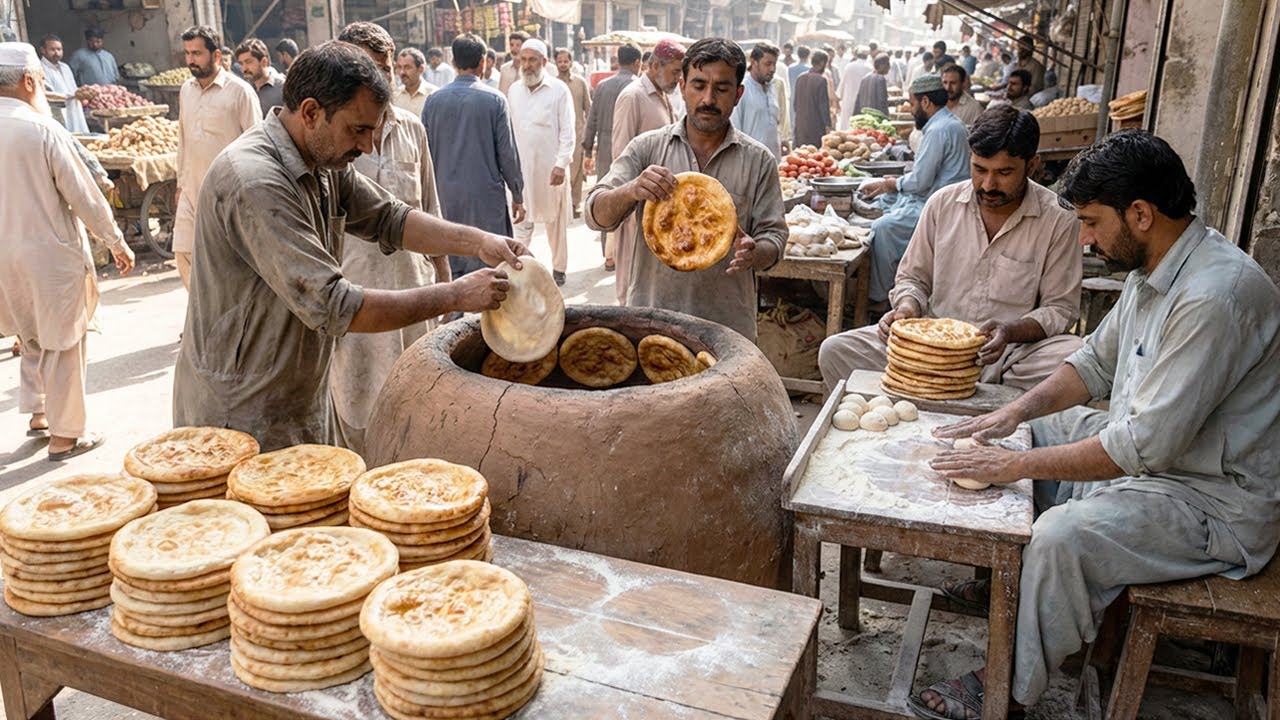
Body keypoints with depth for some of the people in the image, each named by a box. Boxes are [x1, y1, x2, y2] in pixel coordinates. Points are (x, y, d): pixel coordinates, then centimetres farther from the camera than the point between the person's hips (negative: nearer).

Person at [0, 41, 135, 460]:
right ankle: (64, 435, 13)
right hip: (51, 253, -6)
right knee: (62, 344, 5)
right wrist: (117, 243, -3)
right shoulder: (43, 130, -16)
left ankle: (37, 414, 33)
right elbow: (84, 197, -14)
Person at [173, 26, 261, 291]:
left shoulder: (240, 91, -9)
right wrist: (180, 183, 18)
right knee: (184, 253, 7)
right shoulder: (186, 90, 11)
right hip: (192, 191, 6)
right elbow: (183, 140, 19)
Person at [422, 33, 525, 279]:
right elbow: (507, 152, -5)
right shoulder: (494, 99, -5)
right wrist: (517, 195, 5)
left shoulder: (434, 100, 3)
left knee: (450, 270, 10)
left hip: (445, 199, 3)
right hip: (486, 198, -3)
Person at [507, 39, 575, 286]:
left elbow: (567, 131, -7)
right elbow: (509, 128, 12)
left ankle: (559, 268, 19)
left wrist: (561, 164, -14)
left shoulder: (559, 90, -5)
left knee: (555, 220, 8)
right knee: (521, 220, 3)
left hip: (551, 166, -3)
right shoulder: (514, 90, 8)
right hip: (521, 166, 3)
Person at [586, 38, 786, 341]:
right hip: (650, 315, 0)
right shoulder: (646, 148, 2)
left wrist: (754, 253, -20)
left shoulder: (759, 161, 3)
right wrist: (631, 191, -25)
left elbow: (773, 237, 3)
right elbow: (597, 215, -4)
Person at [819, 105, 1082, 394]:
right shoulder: (943, 203, 4)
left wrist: (1011, 332, -22)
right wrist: (908, 308, -11)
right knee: (836, 351, -18)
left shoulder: (1059, 220, -4)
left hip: (1012, 353, -1)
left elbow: (1060, 308, -2)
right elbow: (913, 278, 13)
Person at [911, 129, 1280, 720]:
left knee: (1063, 537, -29)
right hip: (1154, 445, 10)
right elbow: (1096, 362, 13)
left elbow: (1146, 445, -32)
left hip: (1218, 497, -10)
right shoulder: (1153, 268, 2)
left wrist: (1015, 465, -25)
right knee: (1034, 430, 12)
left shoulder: (1215, 295, -30)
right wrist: (1014, 412, -2)